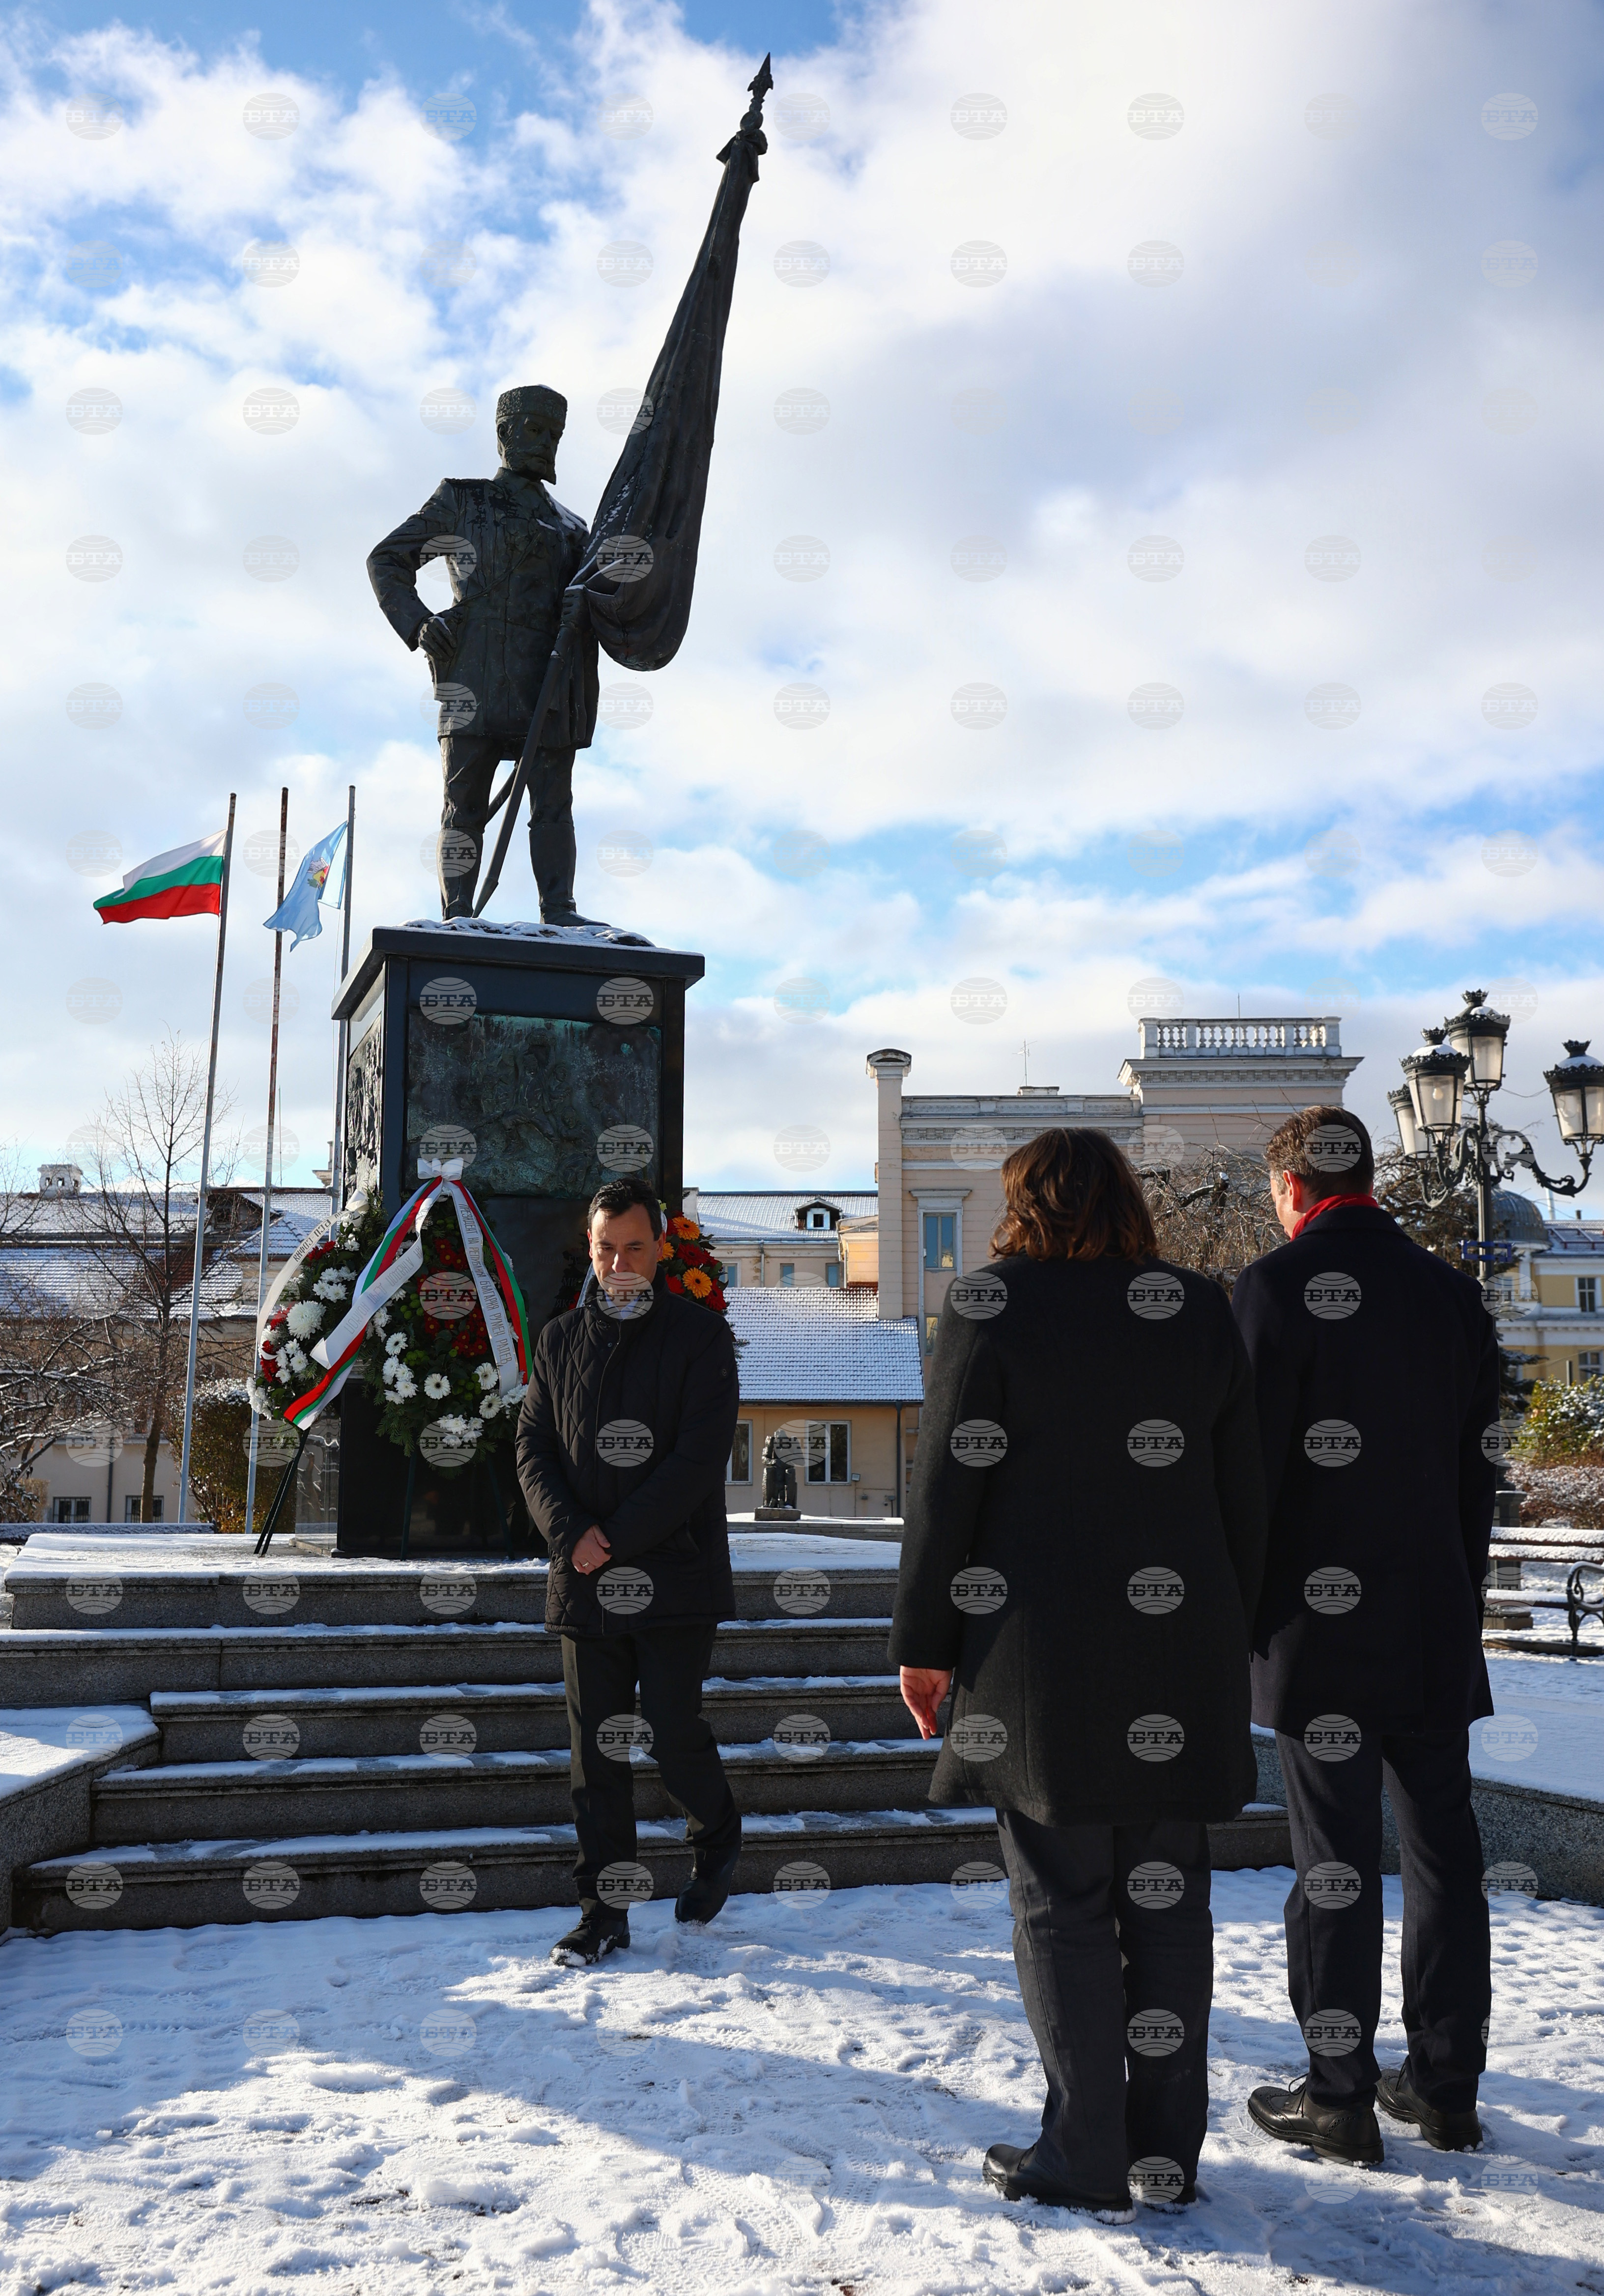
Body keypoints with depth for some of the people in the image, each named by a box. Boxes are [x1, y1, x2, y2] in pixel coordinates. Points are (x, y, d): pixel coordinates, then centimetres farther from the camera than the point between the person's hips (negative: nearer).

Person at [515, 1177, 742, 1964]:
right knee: (596, 1751, 6)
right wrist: (569, 1537, -10)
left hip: (674, 1575, -3)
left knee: (674, 1734, -2)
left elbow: (700, 1457, -10)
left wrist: (615, 1536, -14)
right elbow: (533, 1449, 7)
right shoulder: (559, 1339, 12)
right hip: (583, 1579, 4)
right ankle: (604, 1911, 17)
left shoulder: (700, 1336, -2)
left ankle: (717, 1841, 29)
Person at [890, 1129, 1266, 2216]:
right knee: (1167, 1899, 11)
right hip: (1182, 1654, 4)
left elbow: (949, 1486, -7)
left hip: (1039, 1652, -4)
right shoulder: (1204, 1311, 5)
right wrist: (1229, 1632, 16)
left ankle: (1085, 2154, 13)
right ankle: (1168, 2148, 20)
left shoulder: (989, 1306, -6)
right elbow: (1244, 1495, 8)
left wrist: (924, 1639, 1)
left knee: (1063, 1902, 6)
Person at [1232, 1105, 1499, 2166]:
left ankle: (1341, 2096, 11)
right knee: (1444, 1849, 12)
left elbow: (1247, 1464, -12)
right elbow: (1480, 1465, 11)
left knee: (1336, 1858, 2)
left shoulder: (1281, 1285, -10)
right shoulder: (1455, 1291, 7)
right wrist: (1462, 1593, 19)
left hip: (1324, 1621, -6)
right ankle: (1446, 2085, 23)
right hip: (1438, 1621, 6)